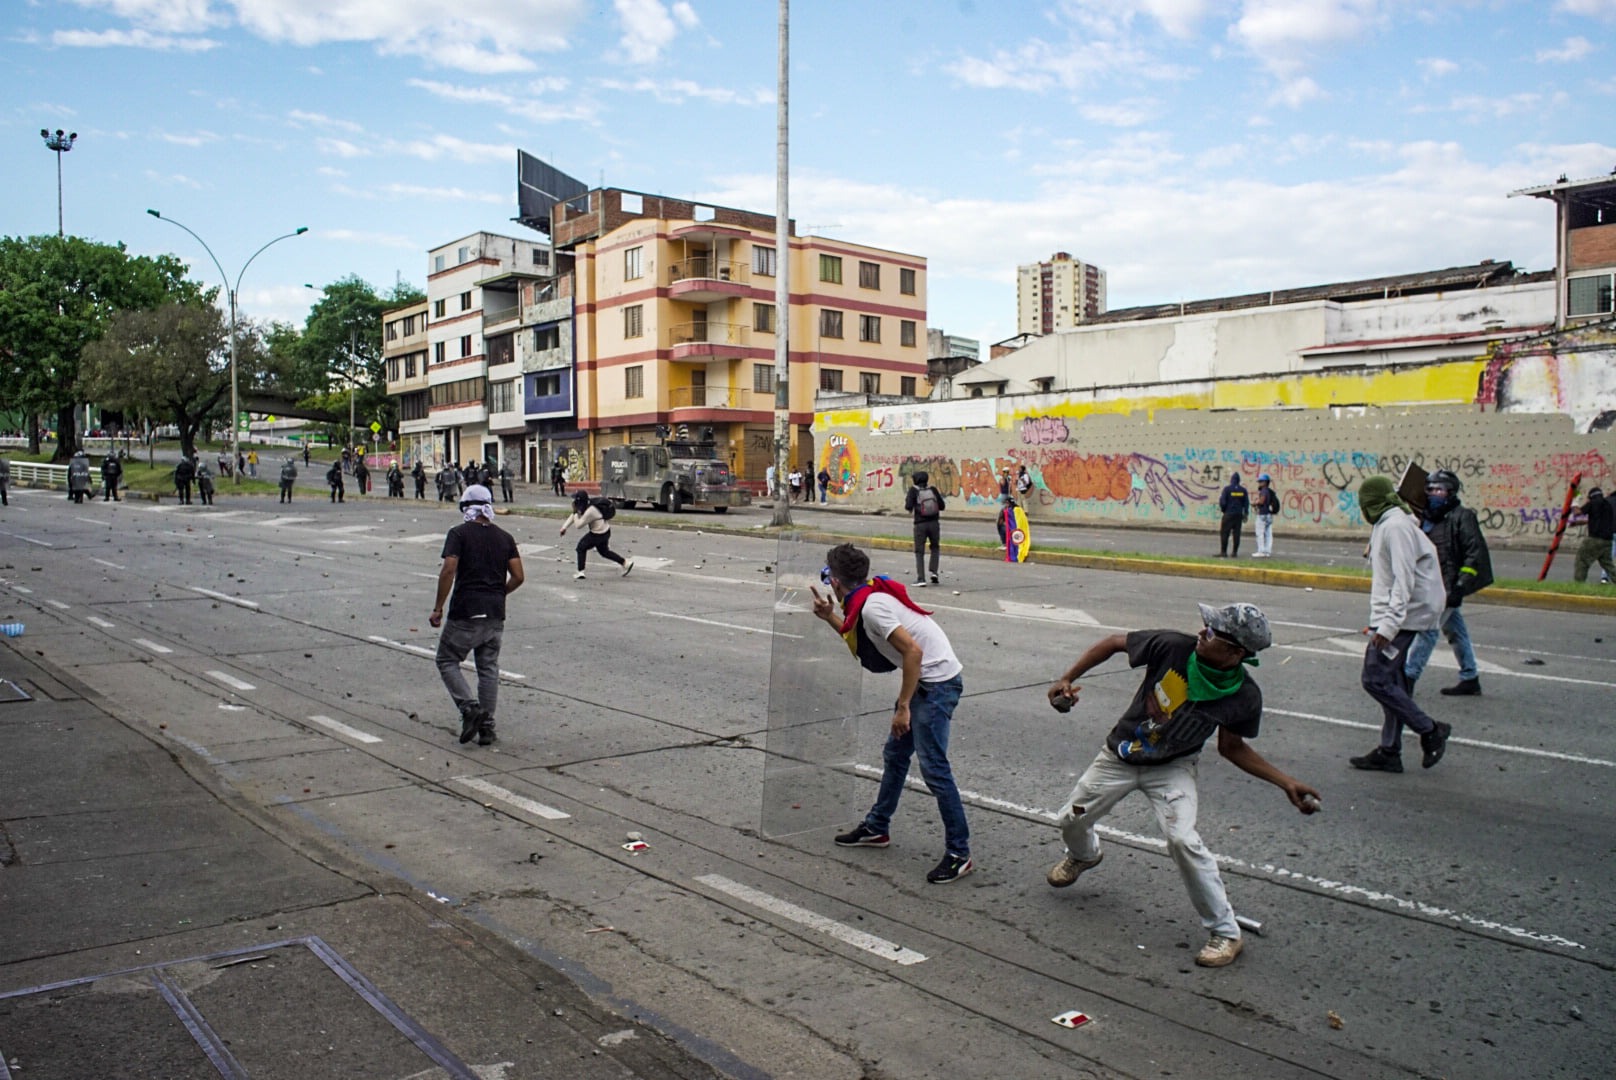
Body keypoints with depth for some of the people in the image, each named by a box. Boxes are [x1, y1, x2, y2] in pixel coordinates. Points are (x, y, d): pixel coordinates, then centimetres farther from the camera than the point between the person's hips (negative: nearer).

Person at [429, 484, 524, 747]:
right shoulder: (504, 537, 9)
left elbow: (448, 571, -15)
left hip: (465, 613, -4)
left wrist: (438, 608, -9)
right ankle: (486, 726, 10)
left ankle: (470, 707, -8)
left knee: (447, 660, 11)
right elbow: (518, 577, 5)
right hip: (495, 615, 4)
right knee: (489, 668, 11)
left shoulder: (459, 534, -4)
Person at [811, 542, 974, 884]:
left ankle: (959, 853, -2)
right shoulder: (869, 597, 9)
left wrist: (903, 707, -21)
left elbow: (912, 651, -25)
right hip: (923, 679, 10)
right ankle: (876, 828, 31)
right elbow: (860, 641, 23)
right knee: (894, 754, 17)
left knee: (932, 767, -10)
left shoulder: (871, 606, -20)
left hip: (938, 681, -10)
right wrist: (829, 616, 18)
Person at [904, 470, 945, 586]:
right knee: (934, 548, 24)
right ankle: (934, 572, 9)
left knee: (919, 552, 4)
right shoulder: (933, 490, 3)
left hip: (920, 524, -2)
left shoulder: (914, 490, -6)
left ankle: (921, 579, -6)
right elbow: (942, 506, 4)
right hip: (934, 523, 2)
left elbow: (908, 506, -15)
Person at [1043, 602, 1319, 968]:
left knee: (1183, 840, -25)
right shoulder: (1173, 646, -26)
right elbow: (1114, 643, -11)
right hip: (1119, 756, 2)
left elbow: (1231, 748, -4)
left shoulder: (1244, 697, -21)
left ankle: (1225, 932, -5)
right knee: (1072, 820, 12)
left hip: (1172, 769, -2)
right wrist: (1067, 679, -15)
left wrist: (1286, 783, -11)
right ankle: (1084, 856, 52)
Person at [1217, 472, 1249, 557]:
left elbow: (1222, 502, -8)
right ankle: (1235, 552, 6)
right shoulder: (1243, 490, 4)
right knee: (1236, 533, 6)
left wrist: (1223, 509, 10)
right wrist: (1245, 514, 14)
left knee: (1224, 533, -1)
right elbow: (1246, 503, 7)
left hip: (1228, 514, -4)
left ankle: (1223, 552, -4)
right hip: (1239, 515, 4)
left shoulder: (1227, 489, -8)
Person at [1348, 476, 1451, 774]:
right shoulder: (1388, 524, 16)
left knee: (1374, 679, -11)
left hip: (1401, 615, -10)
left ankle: (1430, 731, -1)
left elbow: (1404, 579, -22)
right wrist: (1382, 622, 19)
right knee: (1391, 682, 11)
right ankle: (1389, 752, 16)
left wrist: (1388, 624, -26)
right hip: (1394, 615, 10)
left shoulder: (1396, 526, -16)